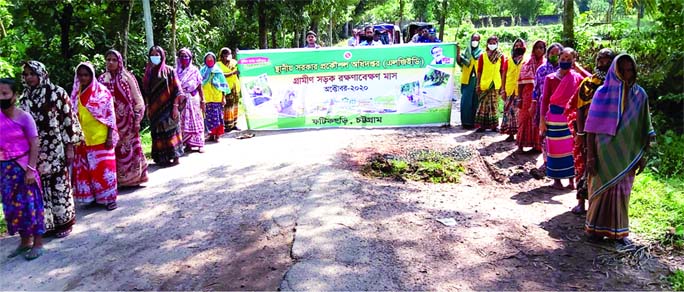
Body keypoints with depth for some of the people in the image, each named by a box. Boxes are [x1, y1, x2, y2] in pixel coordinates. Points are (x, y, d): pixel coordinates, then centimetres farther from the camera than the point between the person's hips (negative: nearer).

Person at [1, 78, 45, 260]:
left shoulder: (24, 117, -10)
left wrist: (31, 169, -16)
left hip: (23, 167, -5)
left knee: (29, 203, 0)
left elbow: (34, 145, -11)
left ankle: (37, 243, 10)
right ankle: (25, 241, 25)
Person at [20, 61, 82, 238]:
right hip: (35, 152, 4)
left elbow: (69, 119, -5)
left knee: (59, 185, 2)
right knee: (40, 187, 7)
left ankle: (64, 222, 15)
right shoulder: (24, 99, 8)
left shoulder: (57, 93, -4)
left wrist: (69, 147, -8)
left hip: (56, 150, -4)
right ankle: (47, 224, 17)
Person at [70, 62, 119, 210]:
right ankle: (94, 196, 20)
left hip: (101, 137, -5)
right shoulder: (76, 94, 8)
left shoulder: (103, 92, -6)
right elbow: (73, 117, 13)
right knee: (87, 168, 9)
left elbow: (110, 116, -7)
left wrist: (110, 137, -13)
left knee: (103, 167, -2)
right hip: (83, 139, 5)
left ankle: (109, 198, 6)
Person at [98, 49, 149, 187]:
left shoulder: (127, 77, 0)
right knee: (114, 150, 2)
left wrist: (137, 120, -6)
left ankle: (133, 178, 11)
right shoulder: (102, 79, 7)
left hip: (127, 120, -2)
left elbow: (137, 99, -1)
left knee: (130, 149, 1)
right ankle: (119, 179, 11)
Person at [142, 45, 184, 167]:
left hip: (167, 108, -4)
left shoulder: (169, 71, -3)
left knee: (170, 131, -4)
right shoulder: (149, 72, 10)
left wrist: (175, 106, -13)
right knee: (157, 133, 6)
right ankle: (161, 158, 13)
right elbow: (146, 91, 13)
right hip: (154, 109, 4)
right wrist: (148, 108, 10)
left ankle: (174, 156, 3)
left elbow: (176, 90, -7)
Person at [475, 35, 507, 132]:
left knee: (494, 105, 4)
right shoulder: (483, 56, 6)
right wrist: (478, 84, 2)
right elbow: (479, 71, 6)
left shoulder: (501, 56, 5)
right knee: (483, 104, -1)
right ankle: (482, 125, 4)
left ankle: (494, 125, 11)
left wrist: (502, 86, 1)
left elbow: (503, 72, 5)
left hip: (496, 84, 0)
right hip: (484, 84, 0)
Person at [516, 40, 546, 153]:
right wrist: (520, 98, -2)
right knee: (525, 119, 3)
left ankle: (537, 144, 12)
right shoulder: (527, 63, 4)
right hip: (528, 96, 0)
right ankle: (521, 144, 10)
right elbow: (521, 82, 3)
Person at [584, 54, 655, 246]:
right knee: (601, 190, 7)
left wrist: (642, 156, 4)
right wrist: (590, 155, -10)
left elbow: (643, 129, 5)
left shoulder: (640, 95, 0)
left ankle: (618, 230, 23)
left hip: (627, 155, 2)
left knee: (622, 192, 10)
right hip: (604, 153, -2)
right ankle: (597, 228, 21)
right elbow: (592, 127, -7)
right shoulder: (603, 93, -7)